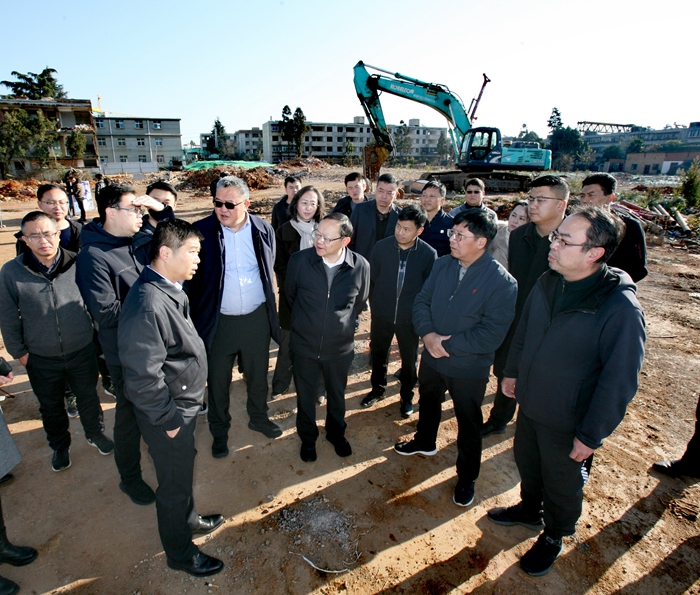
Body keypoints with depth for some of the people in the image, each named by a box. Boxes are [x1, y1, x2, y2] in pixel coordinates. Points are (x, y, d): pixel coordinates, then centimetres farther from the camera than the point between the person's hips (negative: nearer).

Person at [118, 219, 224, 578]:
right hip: (168, 414, -9)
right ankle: (180, 554, 38)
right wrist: (168, 420, -18)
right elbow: (143, 376, -29)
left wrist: (188, 406, 16)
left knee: (183, 470, 28)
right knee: (174, 483, 14)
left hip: (184, 404, 9)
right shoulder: (147, 305, -32)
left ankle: (189, 520, 53)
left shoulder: (171, 289, -1)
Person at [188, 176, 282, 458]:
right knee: (217, 381, 15)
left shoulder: (263, 230, -4)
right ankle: (219, 431, 39)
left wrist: (271, 313, 9)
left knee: (258, 375, 21)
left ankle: (258, 417, 47)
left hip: (257, 318, 2)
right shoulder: (202, 231, -12)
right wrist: (194, 319, -13)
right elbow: (192, 279, -10)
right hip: (218, 321, -2)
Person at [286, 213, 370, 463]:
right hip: (304, 345, 0)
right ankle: (307, 437, 47)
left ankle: (336, 433, 51)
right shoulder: (299, 260, -17)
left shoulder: (360, 266, -16)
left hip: (340, 347, 1)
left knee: (337, 394, 23)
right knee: (306, 396, 19)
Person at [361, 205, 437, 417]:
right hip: (381, 315, 1)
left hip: (411, 318, -1)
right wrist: (375, 305, 4)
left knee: (410, 360, 17)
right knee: (378, 355, 19)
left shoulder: (429, 254, -15)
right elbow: (371, 279, -2)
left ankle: (407, 397, 41)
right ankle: (378, 389, 45)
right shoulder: (381, 247, -13)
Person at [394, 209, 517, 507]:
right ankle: (425, 442, 58)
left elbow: (491, 334, -25)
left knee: (468, 425, 15)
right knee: (427, 404, 29)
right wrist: (428, 334, -20)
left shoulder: (502, 282, -22)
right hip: (431, 358, 5)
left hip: (469, 369, -5)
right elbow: (422, 301, -2)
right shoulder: (442, 265, -6)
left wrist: (448, 345, -24)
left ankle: (466, 477, 39)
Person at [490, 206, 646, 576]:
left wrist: (591, 435, -17)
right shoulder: (548, 283, -7)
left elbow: (619, 381, -22)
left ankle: (553, 536, 47)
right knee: (526, 463, 27)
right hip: (530, 403, 6)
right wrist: (512, 371, 13)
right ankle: (529, 510, 55)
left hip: (568, 422, -6)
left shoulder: (621, 308, -28)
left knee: (561, 482, 19)